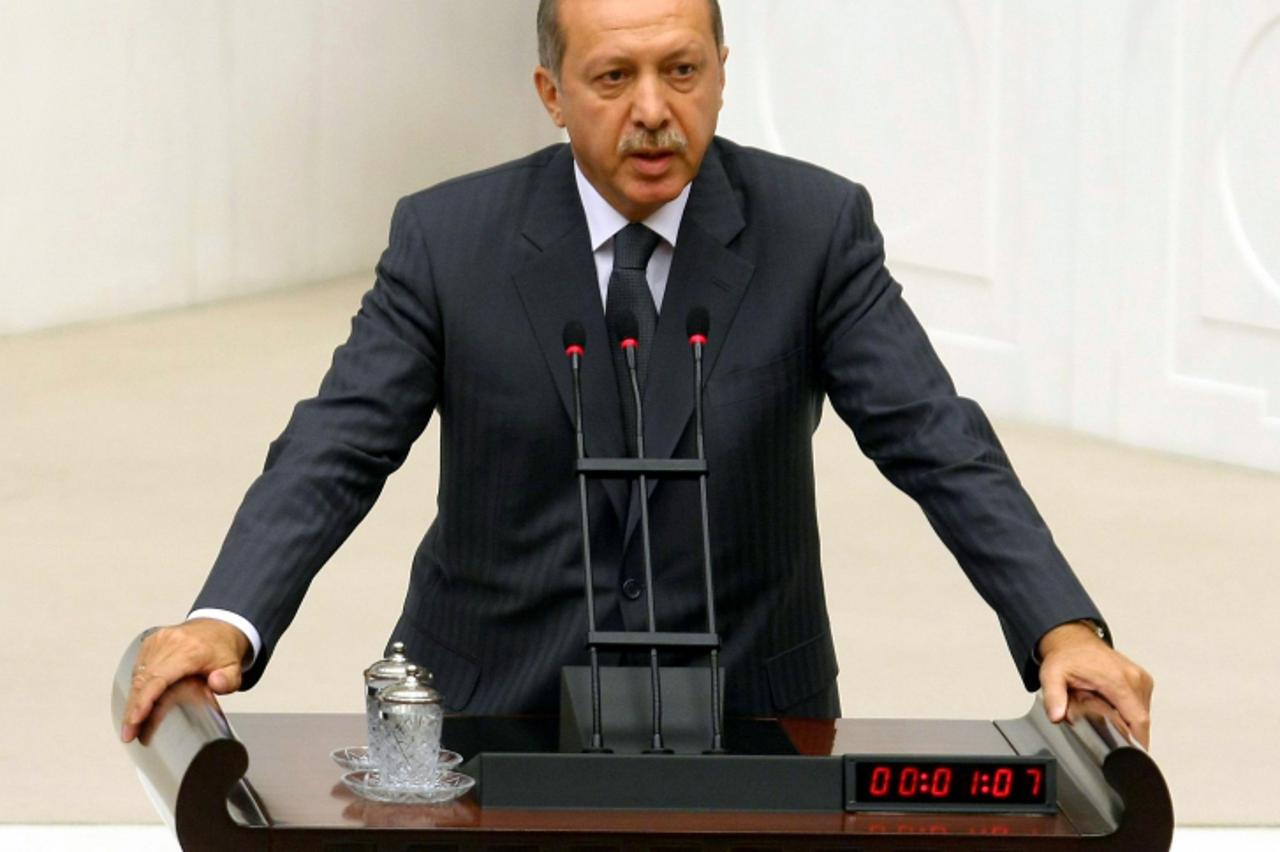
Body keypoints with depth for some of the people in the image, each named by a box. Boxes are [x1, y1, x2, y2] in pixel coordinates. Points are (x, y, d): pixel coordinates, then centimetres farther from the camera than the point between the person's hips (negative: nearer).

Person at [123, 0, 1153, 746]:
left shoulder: (816, 228, -5)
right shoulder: (448, 240, -5)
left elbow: (936, 444, -11)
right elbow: (335, 454, -10)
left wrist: (1064, 629, -26)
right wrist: (224, 621, -28)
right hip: (495, 714, 0)